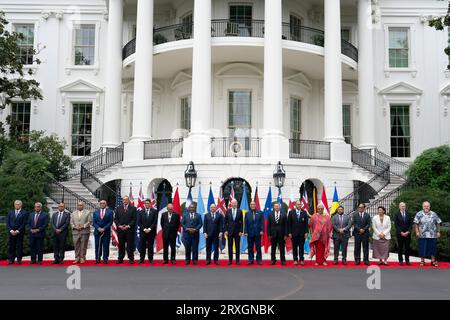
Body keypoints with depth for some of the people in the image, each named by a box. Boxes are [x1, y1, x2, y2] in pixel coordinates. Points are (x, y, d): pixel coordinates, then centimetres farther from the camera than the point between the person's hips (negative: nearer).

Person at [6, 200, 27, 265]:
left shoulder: (24, 213, 1)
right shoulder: (10, 213, 13)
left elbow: (24, 223, -5)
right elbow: (7, 222, 8)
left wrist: (17, 231, -12)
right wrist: (11, 230, -6)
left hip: (20, 232, -3)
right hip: (11, 232, 3)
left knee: (19, 246, -1)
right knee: (11, 246, 3)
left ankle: (19, 260, 5)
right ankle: (11, 260, 9)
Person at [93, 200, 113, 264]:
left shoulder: (110, 212, 4)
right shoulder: (96, 212, 11)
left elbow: (110, 222, -2)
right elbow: (94, 222, 6)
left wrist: (104, 228, -12)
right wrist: (98, 228, -10)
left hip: (106, 232, -2)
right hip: (97, 231, 2)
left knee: (106, 246, -1)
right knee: (97, 246, 2)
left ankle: (105, 259, 3)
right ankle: (97, 259, 7)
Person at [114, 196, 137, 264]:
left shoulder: (133, 208, 3)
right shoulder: (118, 208, 11)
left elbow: (134, 219, -2)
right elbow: (115, 219, 8)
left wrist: (128, 226, -12)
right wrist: (119, 225, -7)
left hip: (130, 229, -2)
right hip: (120, 229, 2)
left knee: (130, 245, 0)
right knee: (121, 245, 5)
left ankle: (131, 258, 6)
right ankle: (120, 258, 11)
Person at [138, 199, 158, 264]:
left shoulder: (154, 211, 2)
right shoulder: (141, 212, 6)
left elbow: (155, 221, -3)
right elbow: (139, 222, 2)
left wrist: (149, 229, -10)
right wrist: (144, 229, -8)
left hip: (151, 231, -1)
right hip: (143, 231, 1)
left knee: (150, 246, 2)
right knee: (142, 246, 2)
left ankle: (151, 259, 8)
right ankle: (141, 259, 8)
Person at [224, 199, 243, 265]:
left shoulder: (240, 211, 2)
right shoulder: (228, 211, 4)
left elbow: (241, 222, 2)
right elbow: (225, 221, 5)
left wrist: (241, 231, -5)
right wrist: (225, 230, -2)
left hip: (237, 231, -1)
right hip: (229, 231, 1)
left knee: (237, 246, 3)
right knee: (230, 246, 4)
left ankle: (237, 260, 9)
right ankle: (230, 260, 10)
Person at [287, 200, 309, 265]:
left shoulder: (304, 212, 4)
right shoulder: (291, 212, 2)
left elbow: (306, 223, 3)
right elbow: (289, 223, 1)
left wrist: (306, 232, -4)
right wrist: (289, 232, -5)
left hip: (302, 233, 0)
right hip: (294, 233, 0)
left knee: (301, 247, 4)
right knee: (294, 247, 4)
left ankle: (301, 259, 11)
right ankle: (295, 259, 11)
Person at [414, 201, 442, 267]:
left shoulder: (434, 214, 4)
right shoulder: (419, 214, 1)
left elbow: (438, 224, 9)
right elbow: (416, 224, 0)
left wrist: (438, 232, 5)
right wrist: (417, 232, -7)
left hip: (432, 235, 1)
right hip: (422, 235, -1)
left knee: (433, 248, 8)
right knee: (422, 248, 4)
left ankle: (433, 261, 20)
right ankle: (422, 261, 15)